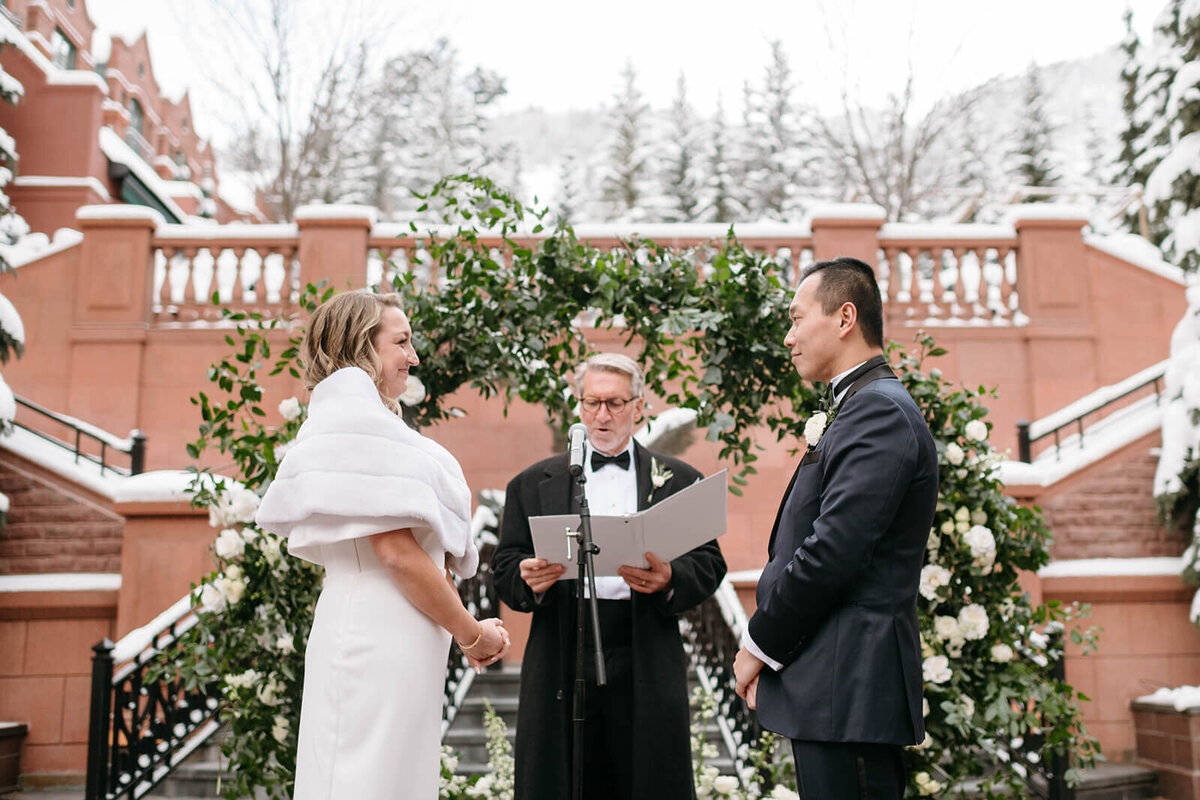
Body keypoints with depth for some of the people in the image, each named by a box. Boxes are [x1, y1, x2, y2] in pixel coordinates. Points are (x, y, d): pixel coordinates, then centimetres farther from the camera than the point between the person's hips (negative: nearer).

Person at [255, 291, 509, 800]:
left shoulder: (350, 418, 19)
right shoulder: (358, 419, -11)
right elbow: (396, 552, -18)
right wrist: (473, 634, -8)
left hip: (397, 643, 10)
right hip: (380, 639, -10)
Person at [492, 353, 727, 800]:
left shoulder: (679, 481, 12)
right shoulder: (534, 484, 15)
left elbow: (709, 565, 6)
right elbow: (504, 567, 10)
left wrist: (669, 580, -15)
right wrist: (527, 579, -13)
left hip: (648, 667, 0)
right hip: (561, 666, 1)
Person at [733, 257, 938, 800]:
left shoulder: (880, 413, -14)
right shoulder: (861, 408, 19)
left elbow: (832, 552, -21)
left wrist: (760, 644, -9)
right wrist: (770, 647, 10)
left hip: (849, 690, -10)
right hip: (835, 691, 10)